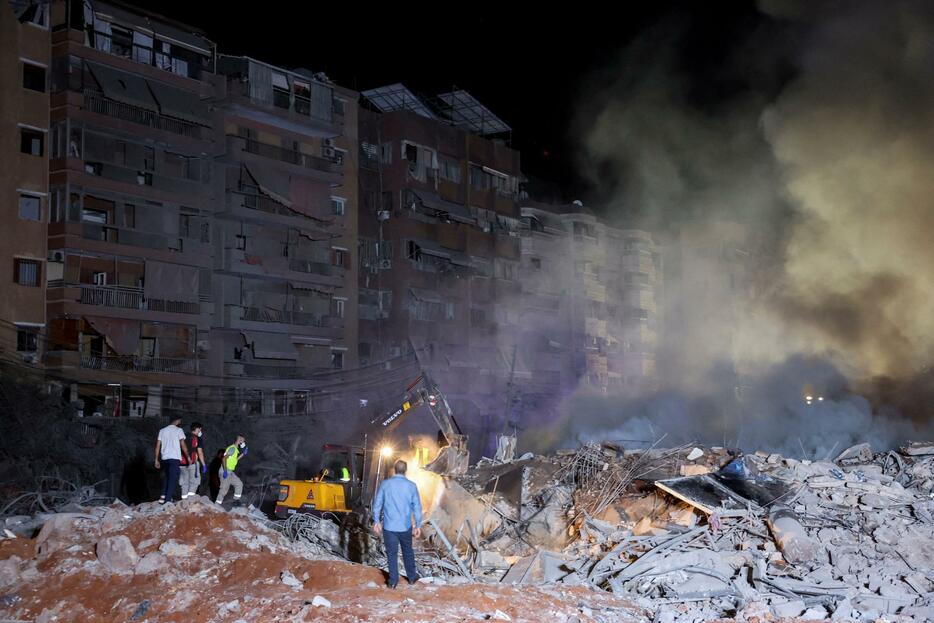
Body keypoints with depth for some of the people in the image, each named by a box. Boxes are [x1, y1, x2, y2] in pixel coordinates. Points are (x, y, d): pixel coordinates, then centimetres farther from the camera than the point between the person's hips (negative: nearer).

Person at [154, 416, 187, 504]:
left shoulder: (162, 431, 13)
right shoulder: (178, 430, 0)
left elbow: (158, 446, 10)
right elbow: (183, 445, -4)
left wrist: (157, 460, 13)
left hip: (164, 458, 5)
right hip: (175, 458, -5)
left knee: (168, 478, 18)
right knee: (173, 479, -2)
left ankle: (163, 496, 5)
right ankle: (168, 500, -9)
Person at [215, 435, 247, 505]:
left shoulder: (235, 449, 16)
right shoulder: (232, 448, -14)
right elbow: (224, 458, -22)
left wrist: (242, 454, 18)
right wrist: (225, 471, -26)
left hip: (230, 472, 10)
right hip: (226, 472, -10)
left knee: (239, 484, 12)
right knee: (224, 489, -7)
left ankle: (236, 500, 14)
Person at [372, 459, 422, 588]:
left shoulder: (385, 484, -7)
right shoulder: (411, 486, -7)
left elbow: (377, 504, -3)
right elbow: (417, 507, -3)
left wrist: (376, 522, 8)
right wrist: (418, 525, 6)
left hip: (389, 526, -1)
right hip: (405, 526, 1)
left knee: (392, 553, 10)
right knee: (408, 551, 19)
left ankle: (393, 581, 16)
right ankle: (412, 577, 31)